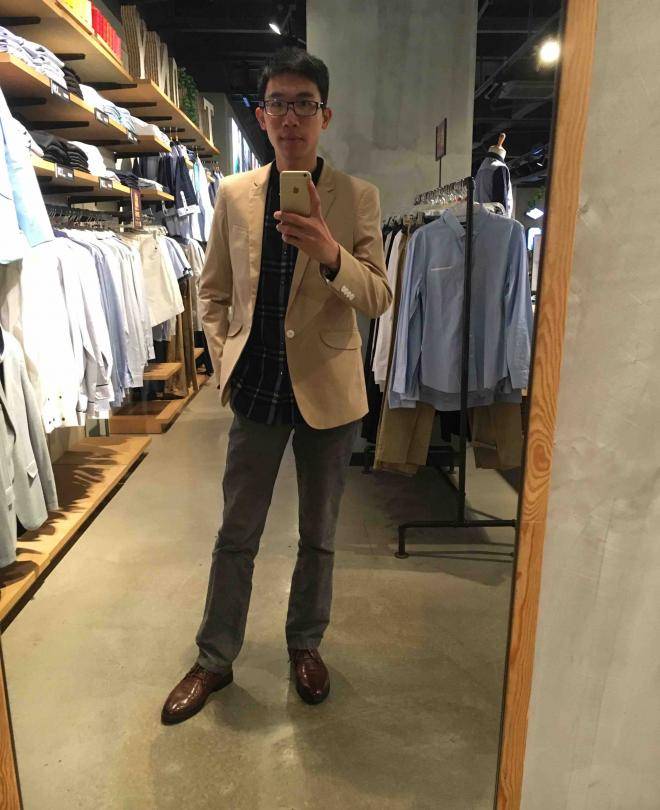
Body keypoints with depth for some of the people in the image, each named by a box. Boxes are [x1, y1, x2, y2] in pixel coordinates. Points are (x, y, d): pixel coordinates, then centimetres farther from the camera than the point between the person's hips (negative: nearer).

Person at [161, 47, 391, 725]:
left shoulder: (357, 198, -2)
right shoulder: (233, 194, 4)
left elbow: (378, 299, -9)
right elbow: (213, 290, 10)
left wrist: (331, 255, -27)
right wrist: (224, 360, -1)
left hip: (327, 390, -1)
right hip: (256, 389, 1)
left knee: (318, 535, 15)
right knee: (236, 534, 11)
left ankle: (305, 644, 38)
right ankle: (214, 658, 31)